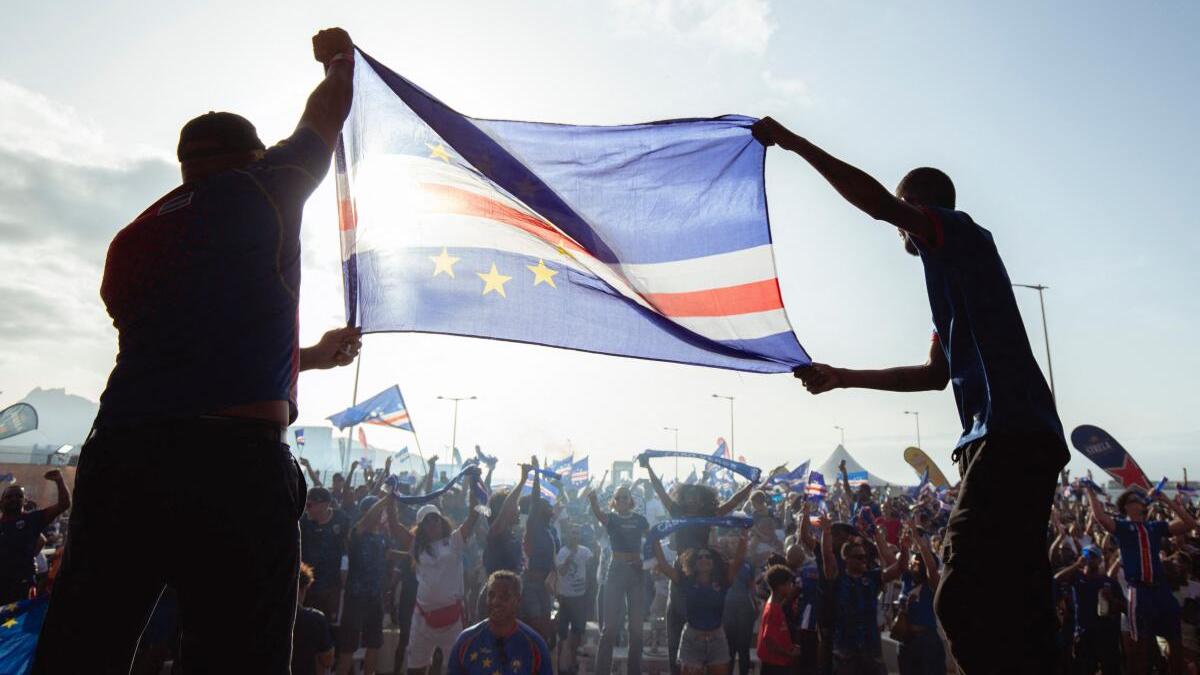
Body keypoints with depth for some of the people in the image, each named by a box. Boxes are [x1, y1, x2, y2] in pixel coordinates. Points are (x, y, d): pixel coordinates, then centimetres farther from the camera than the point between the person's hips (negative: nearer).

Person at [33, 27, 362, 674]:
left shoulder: (129, 241, 25)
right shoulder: (260, 188, 7)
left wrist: (313, 355, 41)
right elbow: (328, 111, 23)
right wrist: (339, 57, 45)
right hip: (237, 459, -6)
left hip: (115, 456, 6)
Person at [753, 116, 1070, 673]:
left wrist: (795, 143, -6)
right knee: (1014, 609, 9)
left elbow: (878, 202, -15)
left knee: (962, 602, -17)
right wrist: (841, 377, 33)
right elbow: (936, 374, 30)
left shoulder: (958, 231, 3)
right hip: (1022, 439, 10)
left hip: (1008, 436, -10)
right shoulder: (952, 270, 29)